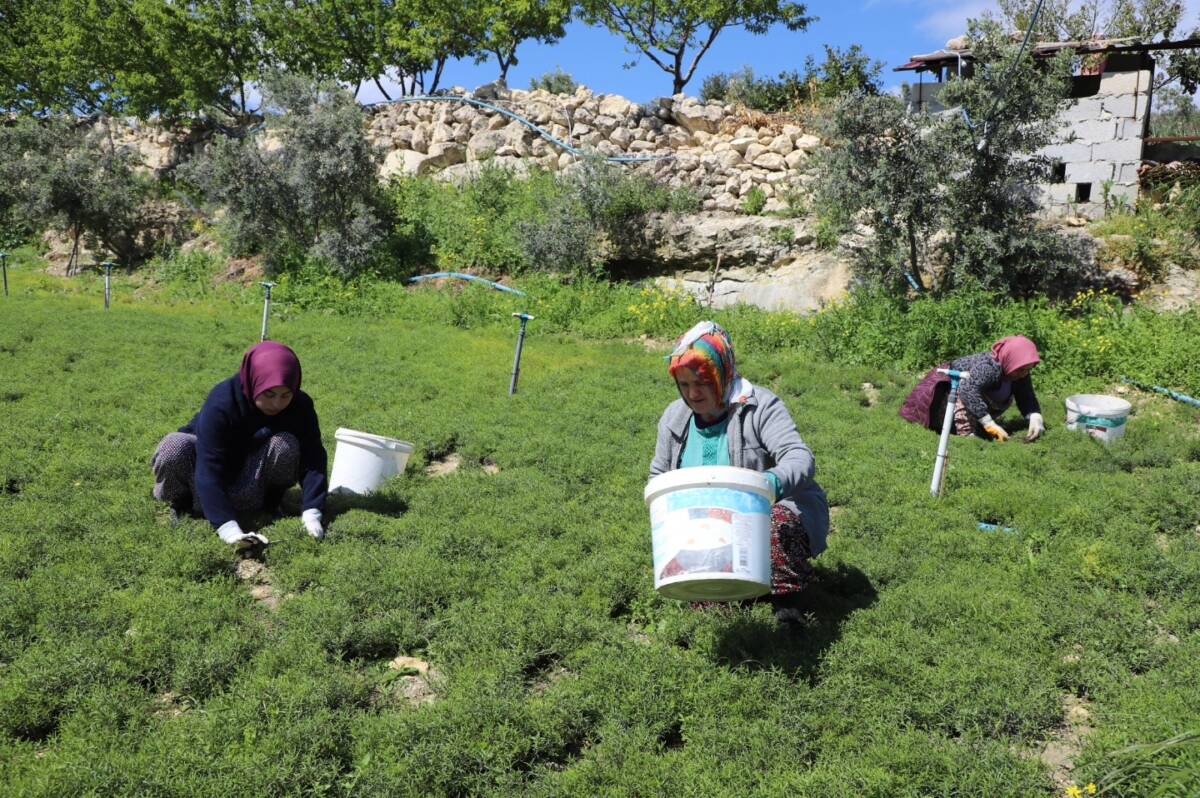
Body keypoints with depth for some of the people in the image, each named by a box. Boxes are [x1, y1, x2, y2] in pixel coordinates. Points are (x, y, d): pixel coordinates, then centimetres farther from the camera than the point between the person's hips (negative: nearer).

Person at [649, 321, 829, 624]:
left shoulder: (760, 406, -14)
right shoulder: (674, 417, 2)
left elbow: (800, 457, -26)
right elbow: (659, 476, 14)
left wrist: (777, 480, -49)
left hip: (771, 512, -4)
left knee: (780, 527, -38)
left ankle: (788, 610, -20)